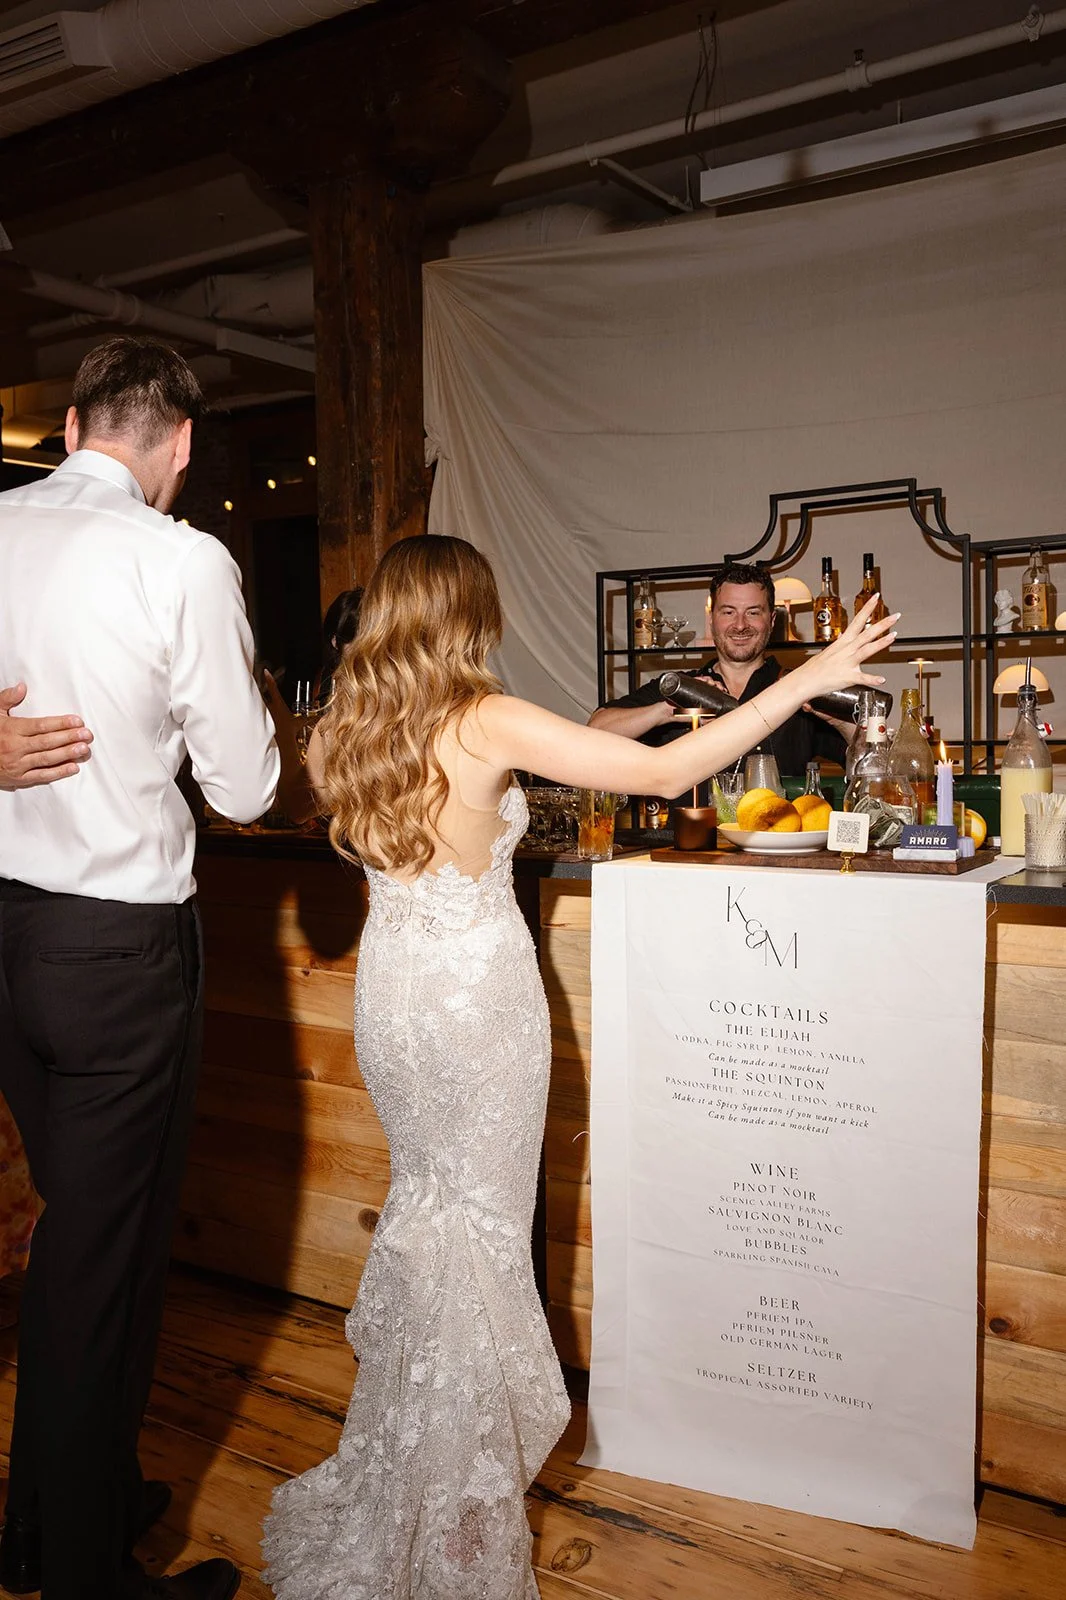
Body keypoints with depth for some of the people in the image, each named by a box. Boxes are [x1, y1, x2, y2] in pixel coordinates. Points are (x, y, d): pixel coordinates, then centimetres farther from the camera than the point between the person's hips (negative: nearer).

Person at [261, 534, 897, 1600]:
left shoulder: (344, 727, -1)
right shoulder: (489, 723, -19)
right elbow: (667, 771, -19)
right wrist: (808, 678, -13)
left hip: (390, 984, 6)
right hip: (477, 989, -6)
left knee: (425, 1194, 23)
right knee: (481, 1219, 9)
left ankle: (402, 1455, 42)